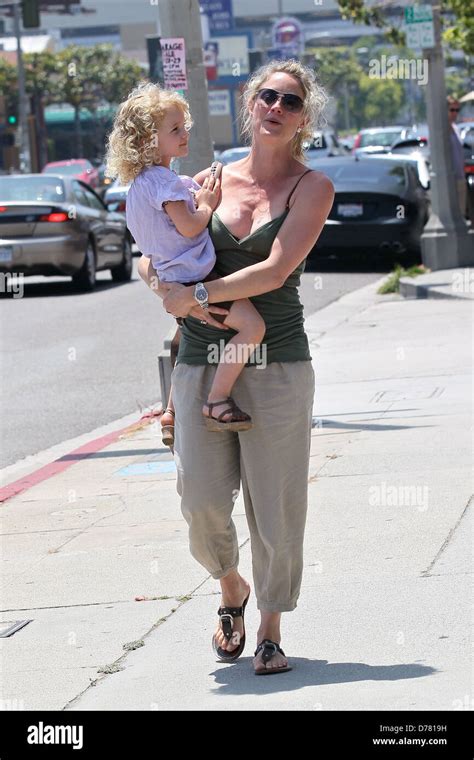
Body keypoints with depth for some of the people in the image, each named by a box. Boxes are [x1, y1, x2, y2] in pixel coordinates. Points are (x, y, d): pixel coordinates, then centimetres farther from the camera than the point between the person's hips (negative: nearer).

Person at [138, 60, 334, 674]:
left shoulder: (312, 187, -1)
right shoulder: (211, 182, 10)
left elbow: (276, 270, -13)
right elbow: (149, 259, 15)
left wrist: (196, 294, -13)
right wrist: (165, 285, -7)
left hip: (276, 365, -2)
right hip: (201, 363, 3)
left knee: (275, 504, -1)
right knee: (202, 500, -4)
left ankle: (271, 631, 16)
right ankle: (232, 590, 27)